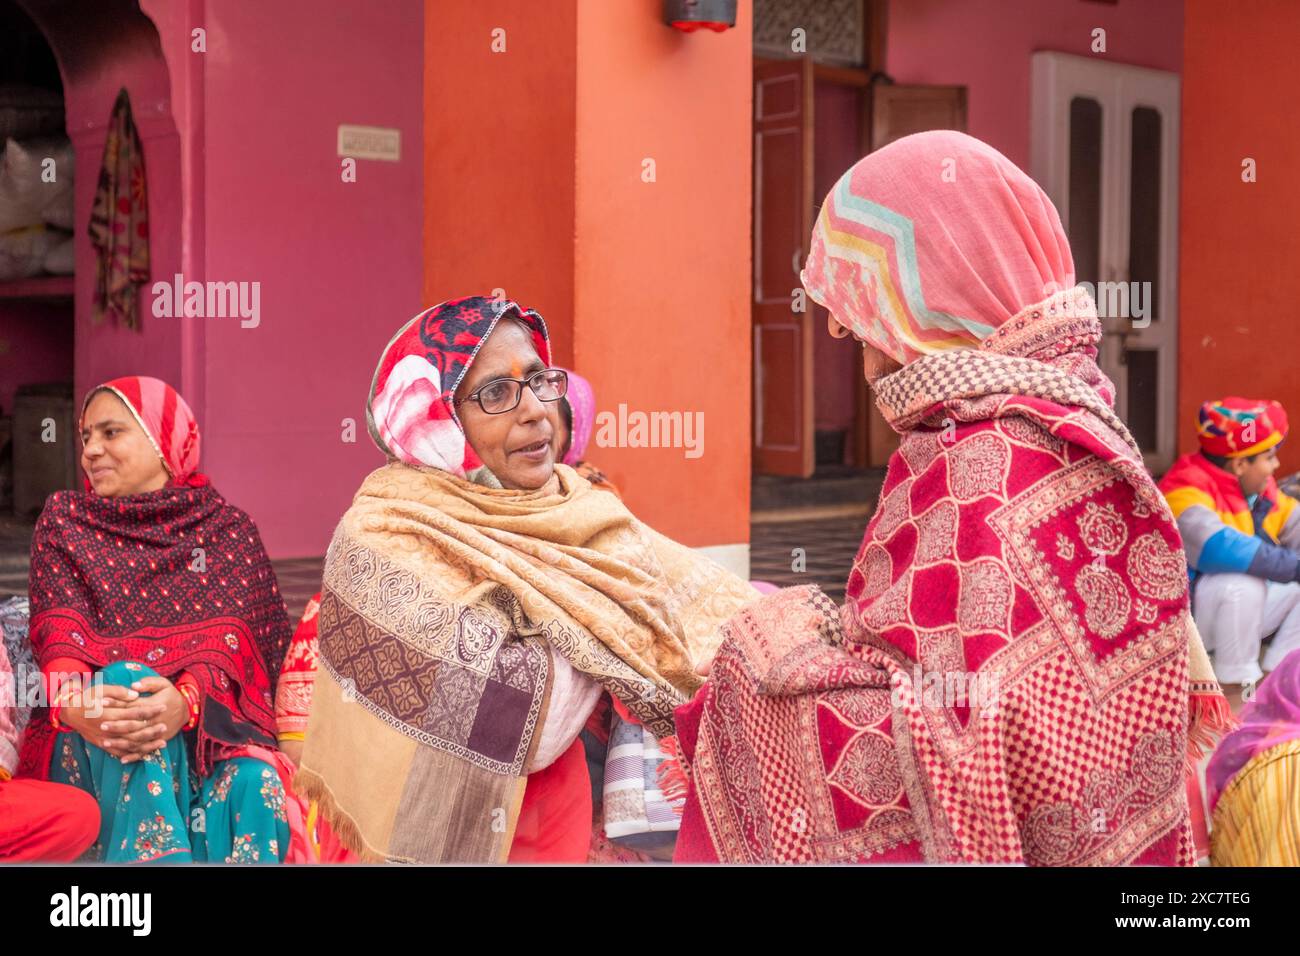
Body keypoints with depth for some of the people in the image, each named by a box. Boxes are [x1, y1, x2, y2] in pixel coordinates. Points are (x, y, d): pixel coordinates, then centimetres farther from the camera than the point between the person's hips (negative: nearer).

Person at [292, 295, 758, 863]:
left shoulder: (586, 514, -4)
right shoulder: (381, 541, -20)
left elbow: (715, 605, -8)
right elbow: (511, 717, -29)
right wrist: (598, 623, -19)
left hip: (565, 815, 5)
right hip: (452, 837, -5)